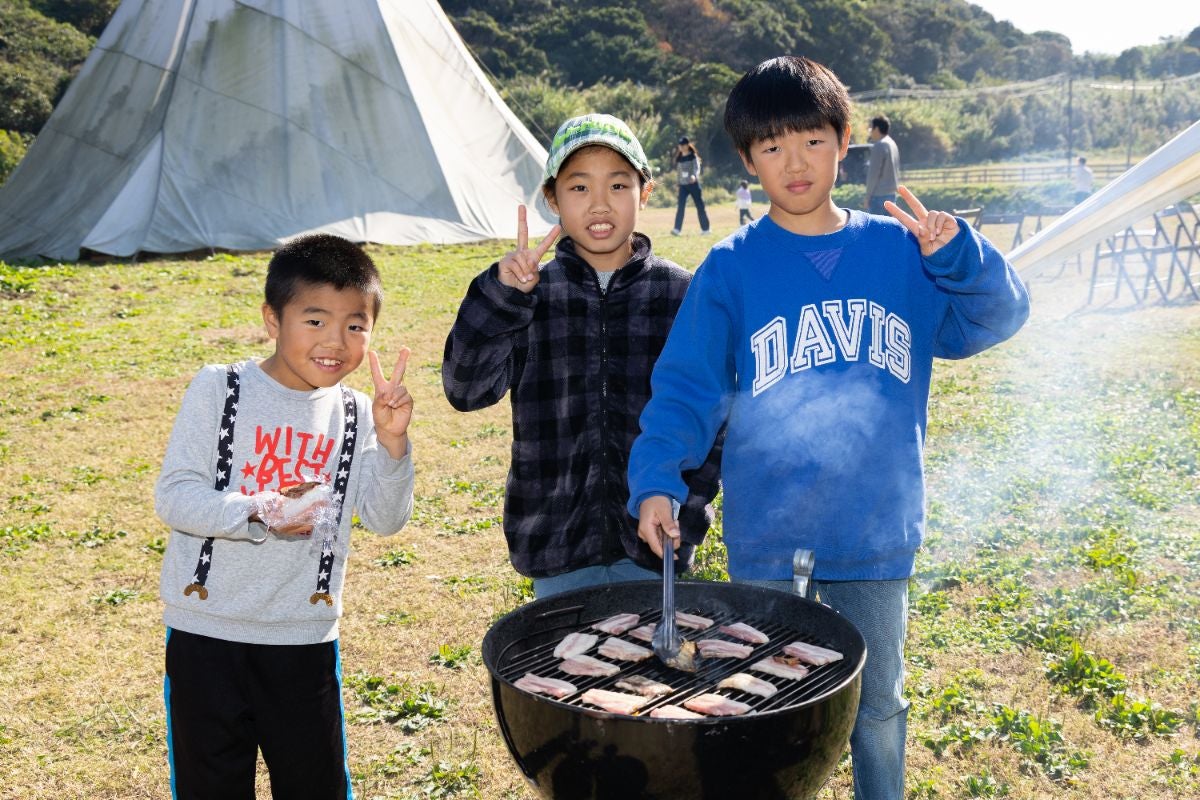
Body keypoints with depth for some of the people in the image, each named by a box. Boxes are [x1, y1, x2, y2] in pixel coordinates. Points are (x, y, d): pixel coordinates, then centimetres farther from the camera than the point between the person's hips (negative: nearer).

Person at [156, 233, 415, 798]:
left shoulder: (354, 414, 0)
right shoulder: (218, 390, -8)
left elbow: (384, 519, -4)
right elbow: (174, 496, -13)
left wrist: (390, 440, -19)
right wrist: (257, 516, -28)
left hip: (306, 638, 3)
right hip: (206, 631, -2)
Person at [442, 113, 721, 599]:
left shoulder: (680, 294, -1)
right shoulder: (529, 294, 0)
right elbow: (466, 390, -10)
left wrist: (686, 503, -7)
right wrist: (500, 295, -21)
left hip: (653, 545, 0)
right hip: (557, 543, 1)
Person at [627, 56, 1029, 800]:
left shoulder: (899, 250, 1)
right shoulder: (730, 269, -4)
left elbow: (994, 319, 0)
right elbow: (687, 388, -6)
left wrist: (958, 253, -19)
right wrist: (657, 478, -20)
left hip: (878, 537, 2)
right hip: (768, 542, -1)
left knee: (880, 704, 19)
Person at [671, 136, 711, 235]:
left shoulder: (693, 156, -4)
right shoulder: (679, 158, 9)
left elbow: (697, 168, -15)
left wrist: (694, 176, -32)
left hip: (693, 184, -4)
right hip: (682, 185, 4)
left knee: (700, 206, 1)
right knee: (680, 206, -9)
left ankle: (705, 228, 9)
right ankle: (677, 229, -16)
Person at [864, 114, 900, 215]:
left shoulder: (879, 146, -13)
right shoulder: (892, 144, 15)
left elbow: (873, 174, -15)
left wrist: (867, 197, -11)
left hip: (879, 195, -9)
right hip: (891, 194, 9)